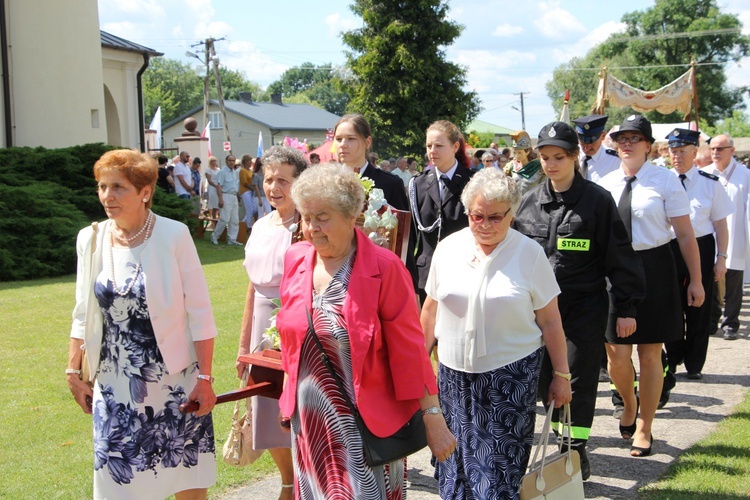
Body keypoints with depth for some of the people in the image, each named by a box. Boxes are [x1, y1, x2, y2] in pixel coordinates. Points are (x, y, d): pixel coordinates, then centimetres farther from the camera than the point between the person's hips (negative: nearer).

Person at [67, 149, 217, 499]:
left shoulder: (174, 236, -11)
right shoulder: (91, 240, 1)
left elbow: (199, 313, -9)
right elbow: (84, 313, 10)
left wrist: (205, 378, -10)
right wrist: (73, 371, 11)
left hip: (175, 382, -3)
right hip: (115, 388, 3)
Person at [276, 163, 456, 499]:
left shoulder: (384, 267, -14)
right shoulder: (296, 259, 1)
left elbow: (409, 349, -14)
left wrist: (433, 418, -14)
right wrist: (290, 392, 17)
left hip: (365, 421, -5)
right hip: (308, 417, 5)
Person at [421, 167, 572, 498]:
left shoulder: (529, 254, -4)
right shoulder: (448, 248, 3)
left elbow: (550, 322, -2)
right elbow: (431, 309, 11)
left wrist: (561, 375, -1)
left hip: (512, 372, -3)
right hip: (454, 372, 3)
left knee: (500, 467, 0)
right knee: (456, 462, 9)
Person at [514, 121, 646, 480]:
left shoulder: (597, 200, -6)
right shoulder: (530, 202, 6)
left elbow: (618, 256, -5)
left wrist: (625, 308, -6)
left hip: (585, 305, -4)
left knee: (579, 378, 2)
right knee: (544, 377, 8)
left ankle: (578, 448, 15)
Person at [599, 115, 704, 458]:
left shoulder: (665, 181, -5)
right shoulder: (606, 184, 6)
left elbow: (685, 235, -4)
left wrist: (695, 281, -5)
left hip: (654, 271, -3)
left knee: (650, 355, 5)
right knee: (616, 354, 2)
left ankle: (644, 428, 22)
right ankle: (629, 404, 35)